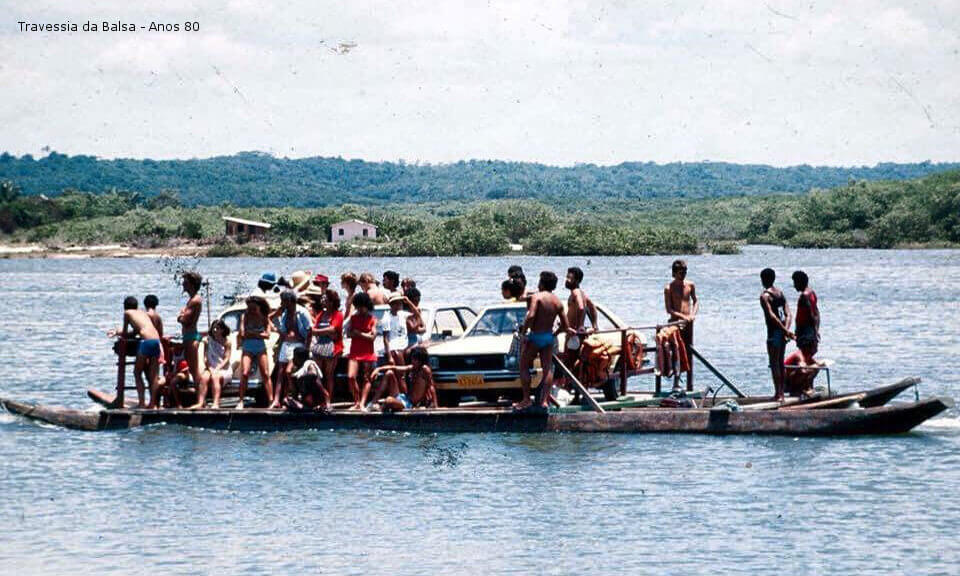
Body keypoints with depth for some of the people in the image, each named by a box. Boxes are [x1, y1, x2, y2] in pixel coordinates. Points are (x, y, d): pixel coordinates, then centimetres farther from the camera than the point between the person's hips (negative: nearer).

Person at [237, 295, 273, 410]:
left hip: (261, 349, 1)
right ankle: (241, 401, -9)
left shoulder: (264, 318, 1)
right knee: (244, 374, -13)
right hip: (248, 349, -1)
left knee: (266, 375, -4)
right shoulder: (245, 316, -2)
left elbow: (267, 335, -9)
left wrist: (252, 334, -11)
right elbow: (242, 333, -12)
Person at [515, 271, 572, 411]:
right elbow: (565, 326, 6)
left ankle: (526, 399, 4)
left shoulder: (537, 297, -12)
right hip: (549, 337, 5)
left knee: (524, 366, 7)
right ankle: (544, 400, 4)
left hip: (535, 336, -5)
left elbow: (531, 316, -27)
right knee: (548, 368, 9)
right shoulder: (558, 302, 6)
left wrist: (523, 331, -15)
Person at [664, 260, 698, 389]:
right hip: (675, 322, -4)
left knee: (689, 353, 6)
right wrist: (683, 316, -20)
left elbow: (695, 301, 19)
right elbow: (669, 309, -8)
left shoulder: (690, 285, 8)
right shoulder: (669, 288, -4)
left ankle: (690, 385, 11)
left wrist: (693, 314, 0)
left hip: (688, 323, 4)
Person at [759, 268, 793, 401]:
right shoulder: (780, 293, 13)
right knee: (780, 362, 16)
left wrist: (785, 330, -21)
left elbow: (772, 316, -21)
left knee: (774, 363, -3)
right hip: (782, 331, 8)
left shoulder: (765, 296, -11)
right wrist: (786, 329, -7)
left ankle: (778, 393, -6)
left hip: (774, 331, -8)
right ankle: (781, 393, 21)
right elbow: (788, 314, 4)